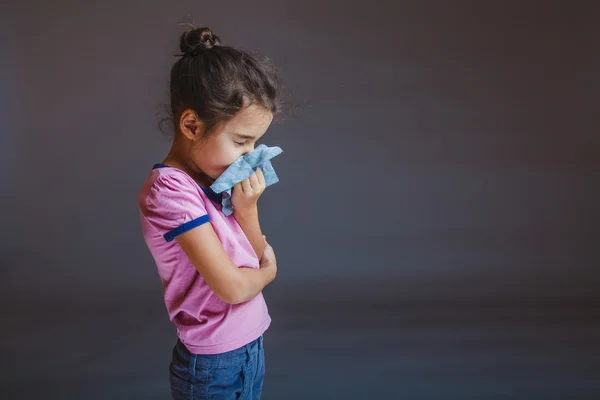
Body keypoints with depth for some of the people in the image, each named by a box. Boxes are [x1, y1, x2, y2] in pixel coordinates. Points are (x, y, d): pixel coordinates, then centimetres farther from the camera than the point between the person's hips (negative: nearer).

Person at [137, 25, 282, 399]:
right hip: (214, 366, -7)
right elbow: (232, 286, -23)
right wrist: (267, 271, -3)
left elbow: (258, 254, 3)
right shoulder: (170, 189, -23)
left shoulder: (215, 177, 0)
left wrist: (246, 208, -14)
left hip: (251, 349, 7)